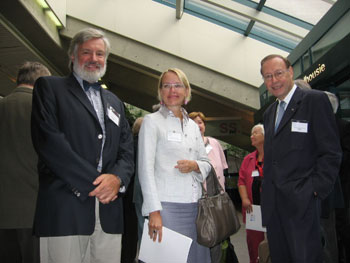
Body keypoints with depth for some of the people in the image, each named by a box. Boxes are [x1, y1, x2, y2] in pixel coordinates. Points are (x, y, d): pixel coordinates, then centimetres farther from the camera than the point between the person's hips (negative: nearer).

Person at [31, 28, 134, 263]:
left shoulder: (114, 102, 23)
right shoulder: (49, 87, 7)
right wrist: (92, 182, -10)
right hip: (65, 207, -4)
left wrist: (117, 178, -7)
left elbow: (127, 151, 15)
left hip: (109, 209, 5)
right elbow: (48, 140, -8)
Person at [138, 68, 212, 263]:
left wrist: (195, 165, -6)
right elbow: (145, 168, -7)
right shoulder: (152, 121, 0)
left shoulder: (193, 126, 16)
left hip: (195, 206, 5)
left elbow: (207, 163, 18)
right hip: (167, 205, -5)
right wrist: (154, 212, -14)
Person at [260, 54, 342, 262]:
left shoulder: (315, 100, -4)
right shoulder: (269, 113, 19)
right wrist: (267, 189, 12)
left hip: (302, 201, -6)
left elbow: (331, 152, -9)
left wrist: (316, 189, -15)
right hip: (273, 202, 7)